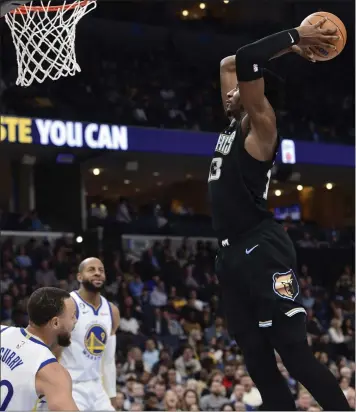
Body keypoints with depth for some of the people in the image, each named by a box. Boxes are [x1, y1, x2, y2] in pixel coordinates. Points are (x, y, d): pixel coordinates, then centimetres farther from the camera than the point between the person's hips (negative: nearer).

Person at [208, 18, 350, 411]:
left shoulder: (260, 124, -5)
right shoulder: (235, 123, 18)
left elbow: (245, 59, -19)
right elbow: (229, 64, 29)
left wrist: (294, 36, -9)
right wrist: (291, 44, 25)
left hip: (261, 250, -9)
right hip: (232, 254, 9)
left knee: (294, 352, -14)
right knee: (258, 362, 6)